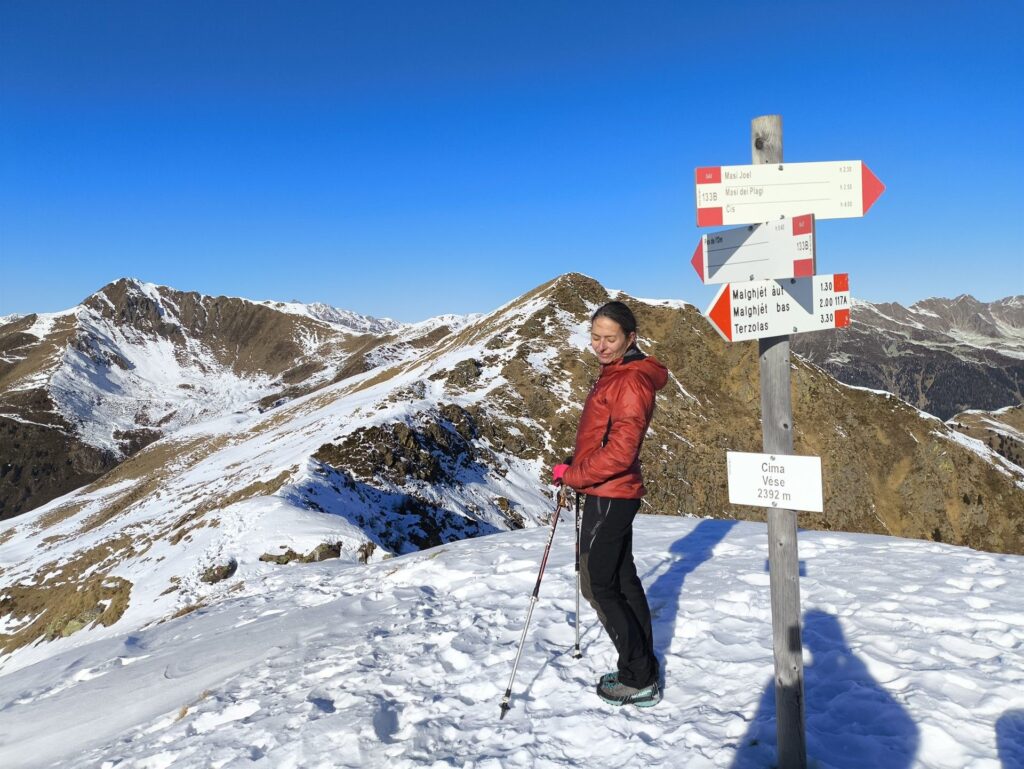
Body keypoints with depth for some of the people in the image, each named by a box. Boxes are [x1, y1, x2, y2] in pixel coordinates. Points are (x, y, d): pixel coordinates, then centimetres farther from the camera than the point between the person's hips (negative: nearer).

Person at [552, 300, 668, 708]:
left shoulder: (631, 381, -19)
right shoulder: (614, 374, 13)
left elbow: (620, 451, -25)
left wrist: (571, 474, -15)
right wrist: (576, 465, 6)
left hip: (609, 496, -10)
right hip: (613, 494, 10)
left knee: (598, 586, -2)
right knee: (623, 579, 17)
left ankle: (639, 681, 9)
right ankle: (643, 668, 30)